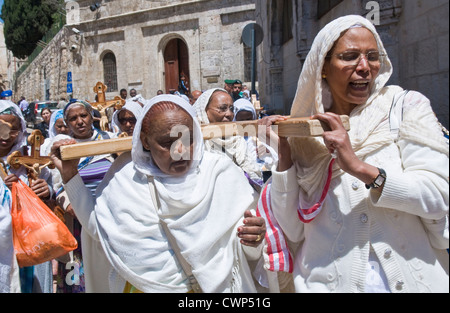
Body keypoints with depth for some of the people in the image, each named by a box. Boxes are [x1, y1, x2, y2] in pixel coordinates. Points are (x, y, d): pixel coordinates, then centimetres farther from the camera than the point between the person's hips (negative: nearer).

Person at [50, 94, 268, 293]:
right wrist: (70, 175, -5)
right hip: (139, 286, 2)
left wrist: (253, 239, -35)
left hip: (205, 286, -2)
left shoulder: (220, 172, -15)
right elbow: (98, 229, 0)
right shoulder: (126, 173, -8)